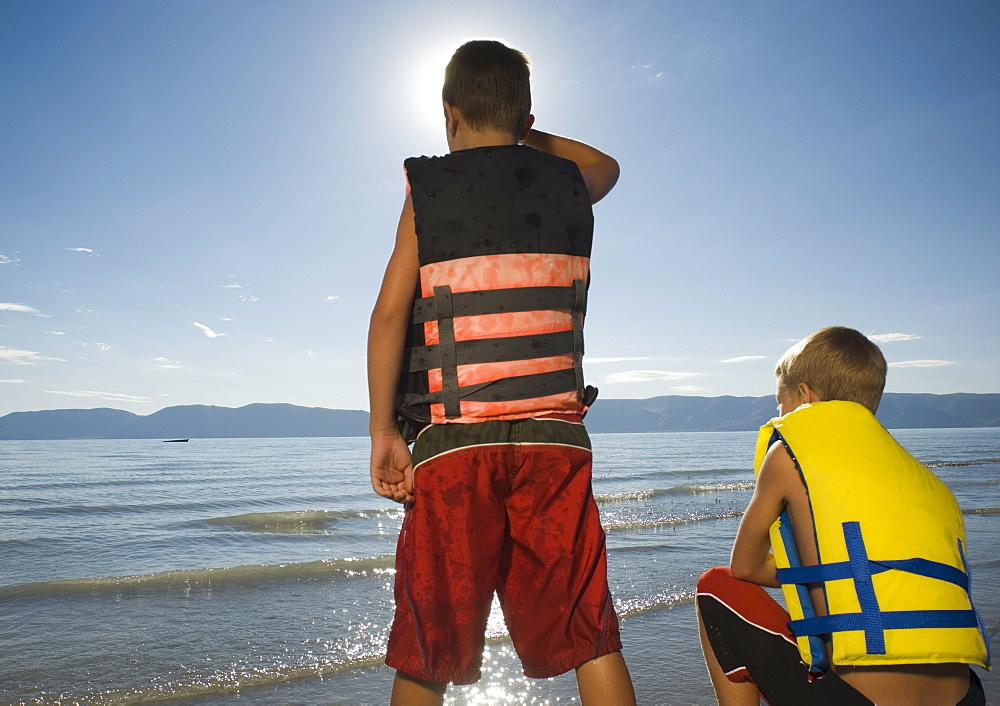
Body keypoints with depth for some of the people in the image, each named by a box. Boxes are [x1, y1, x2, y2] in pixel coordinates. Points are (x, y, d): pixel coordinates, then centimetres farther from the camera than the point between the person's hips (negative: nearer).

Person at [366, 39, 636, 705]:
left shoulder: (428, 187, 5)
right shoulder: (569, 183, 12)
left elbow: (390, 312, -4)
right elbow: (606, 165, 37)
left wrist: (383, 432, -1)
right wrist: (520, 135, 37)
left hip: (452, 439, -1)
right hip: (555, 436, 2)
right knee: (590, 637, 7)